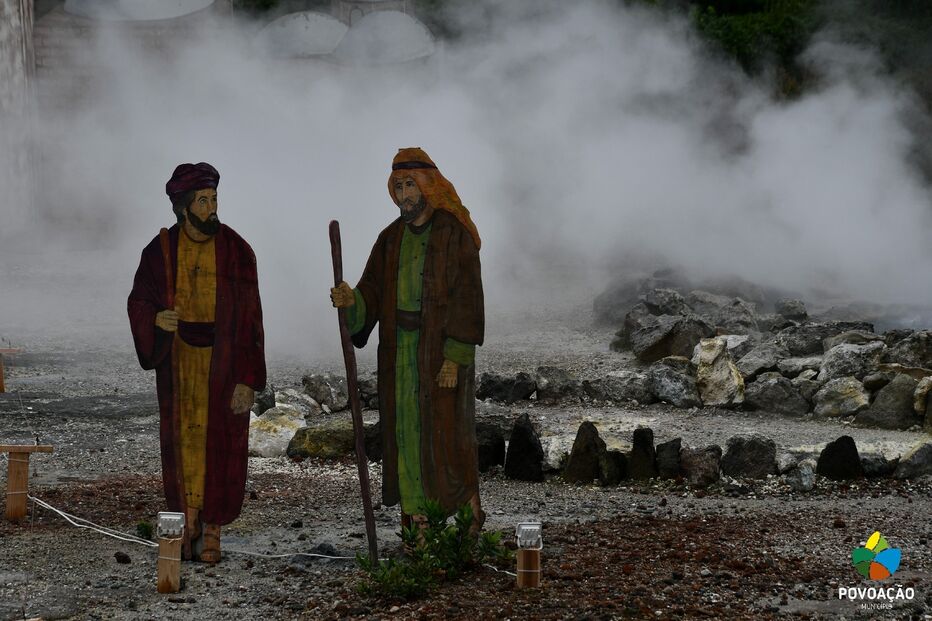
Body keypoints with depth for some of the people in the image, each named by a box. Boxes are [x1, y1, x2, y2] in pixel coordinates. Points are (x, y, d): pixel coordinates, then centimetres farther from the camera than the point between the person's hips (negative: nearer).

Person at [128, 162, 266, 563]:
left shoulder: (236, 251, -8)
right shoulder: (161, 251, -3)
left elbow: (249, 318, -9)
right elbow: (138, 301, 8)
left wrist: (247, 379, -13)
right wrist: (156, 319, -17)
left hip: (224, 361, -1)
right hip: (178, 359, 2)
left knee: (220, 443, 1)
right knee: (183, 440, 3)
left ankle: (212, 530, 11)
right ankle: (189, 525, 14)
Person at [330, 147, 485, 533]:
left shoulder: (454, 233, -7)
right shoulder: (391, 239, 11)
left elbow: (467, 299, -12)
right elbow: (372, 296, 5)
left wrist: (454, 358, -18)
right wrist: (350, 301, -18)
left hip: (442, 352, -6)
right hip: (399, 353, 6)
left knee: (446, 436, -7)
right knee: (405, 437, 5)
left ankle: (470, 527, 4)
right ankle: (417, 530, 11)